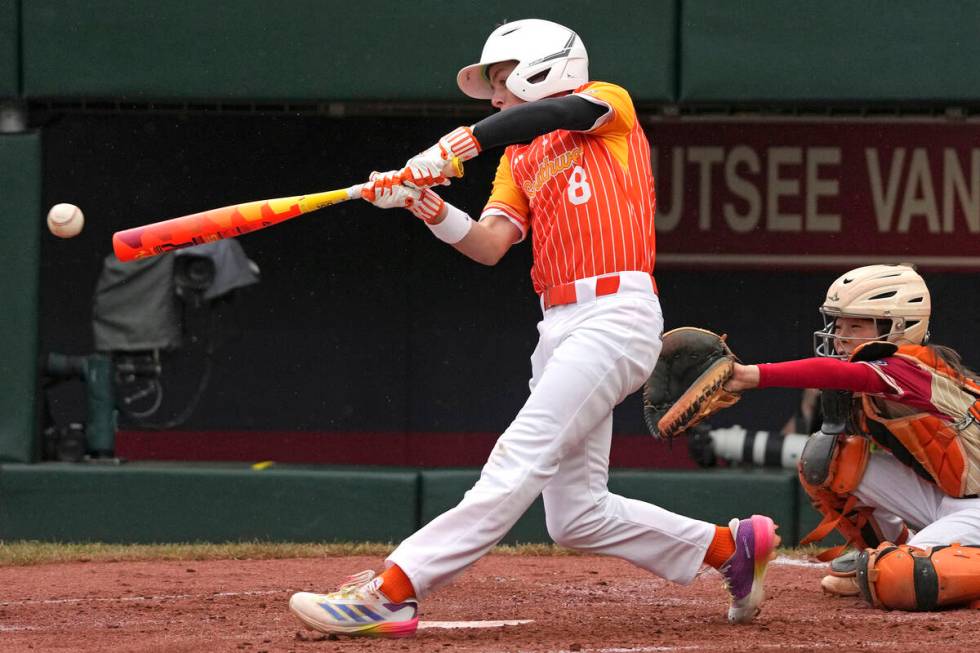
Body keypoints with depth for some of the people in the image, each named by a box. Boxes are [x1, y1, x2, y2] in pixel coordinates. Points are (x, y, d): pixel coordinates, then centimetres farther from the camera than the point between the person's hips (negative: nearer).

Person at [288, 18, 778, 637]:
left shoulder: (610, 103, 6)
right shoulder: (518, 158, 24)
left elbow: (559, 112, -18)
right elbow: (490, 244, 7)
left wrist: (464, 141, -26)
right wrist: (431, 209, -12)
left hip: (617, 313, -9)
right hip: (560, 328, 9)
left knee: (519, 463, -18)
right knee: (576, 517, 5)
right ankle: (733, 546, 18)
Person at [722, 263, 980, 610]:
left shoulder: (910, 368, -22)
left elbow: (838, 374, -38)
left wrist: (755, 374, -47)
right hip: (938, 497, 9)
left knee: (893, 582, -32)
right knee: (823, 460, -3)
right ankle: (886, 550, 15)